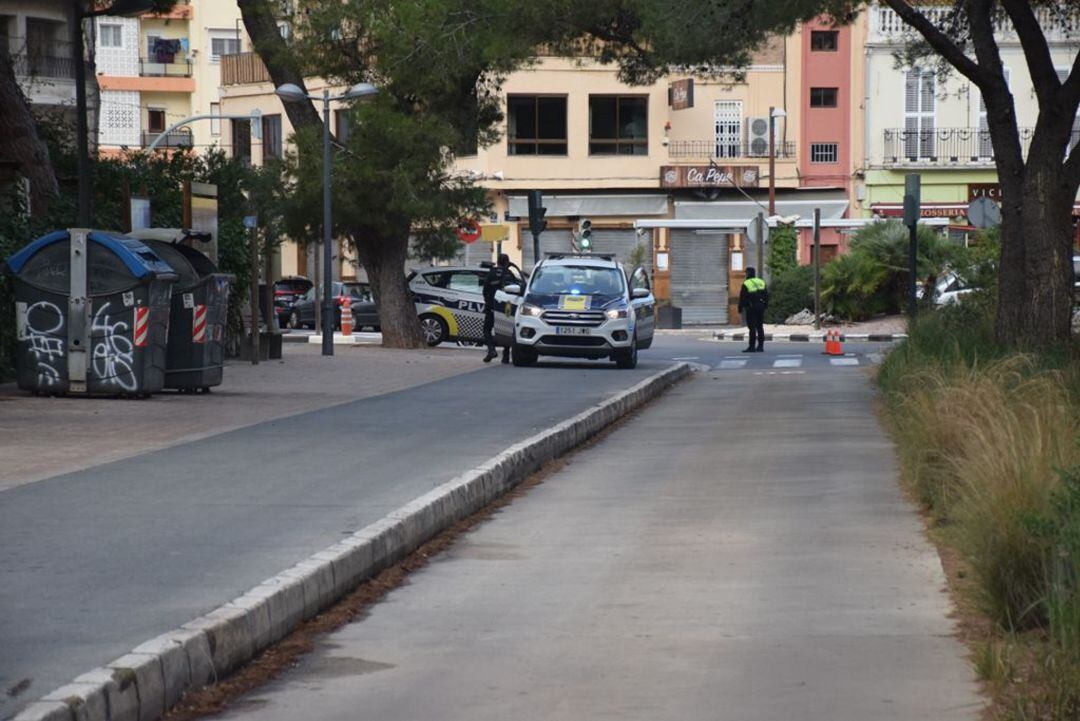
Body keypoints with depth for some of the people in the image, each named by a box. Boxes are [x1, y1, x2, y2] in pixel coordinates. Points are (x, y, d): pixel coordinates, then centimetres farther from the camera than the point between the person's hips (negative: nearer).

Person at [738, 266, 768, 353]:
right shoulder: (761, 282, 8)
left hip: (751, 309, -6)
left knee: (752, 328, -5)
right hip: (761, 308, 6)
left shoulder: (746, 284, -10)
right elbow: (766, 295, 13)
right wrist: (765, 305, 20)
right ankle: (760, 346, 14)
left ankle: (752, 347, -6)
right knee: (760, 327, 12)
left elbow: (742, 298, -9)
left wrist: (740, 308, -1)